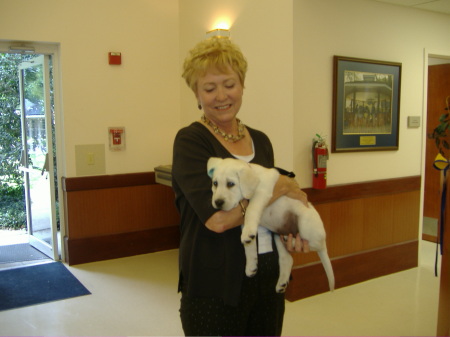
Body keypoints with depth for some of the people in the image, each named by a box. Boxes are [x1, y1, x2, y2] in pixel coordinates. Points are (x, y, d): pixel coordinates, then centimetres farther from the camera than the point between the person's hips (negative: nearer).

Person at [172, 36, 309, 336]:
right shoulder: (190, 141, -12)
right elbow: (217, 217, -24)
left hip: (268, 278, 6)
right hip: (215, 287, -5)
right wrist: (282, 186, -14)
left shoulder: (261, 141, 7)